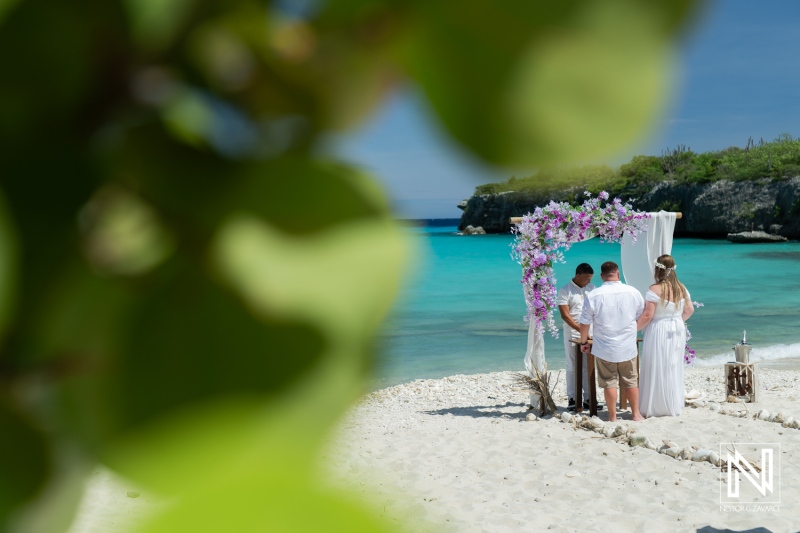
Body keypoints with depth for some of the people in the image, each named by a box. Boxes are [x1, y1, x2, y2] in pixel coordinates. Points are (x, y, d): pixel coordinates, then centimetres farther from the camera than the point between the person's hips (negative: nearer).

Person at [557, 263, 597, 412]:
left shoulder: (591, 288, 9)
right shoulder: (565, 291, -6)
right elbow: (565, 315, -11)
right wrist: (581, 330, -18)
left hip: (590, 334, 4)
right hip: (573, 334, -4)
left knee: (589, 367, 5)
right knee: (572, 367, 1)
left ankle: (588, 399, 11)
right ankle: (572, 399, 7)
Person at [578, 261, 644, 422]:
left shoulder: (593, 296, -12)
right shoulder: (633, 292, -4)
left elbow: (584, 322, -6)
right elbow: (642, 316, 11)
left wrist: (583, 342, 9)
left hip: (604, 348, -2)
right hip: (628, 347, 2)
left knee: (609, 382, 7)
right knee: (631, 381, 15)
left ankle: (612, 416, 13)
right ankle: (636, 414, 23)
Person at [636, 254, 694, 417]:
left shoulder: (655, 289, -16)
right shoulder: (681, 288, 4)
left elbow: (647, 314, -19)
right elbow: (690, 310, 11)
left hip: (659, 332, -6)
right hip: (677, 331, 6)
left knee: (657, 370, 1)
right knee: (674, 369, 14)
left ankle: (655, 408, 6)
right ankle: (674, 406, 22)